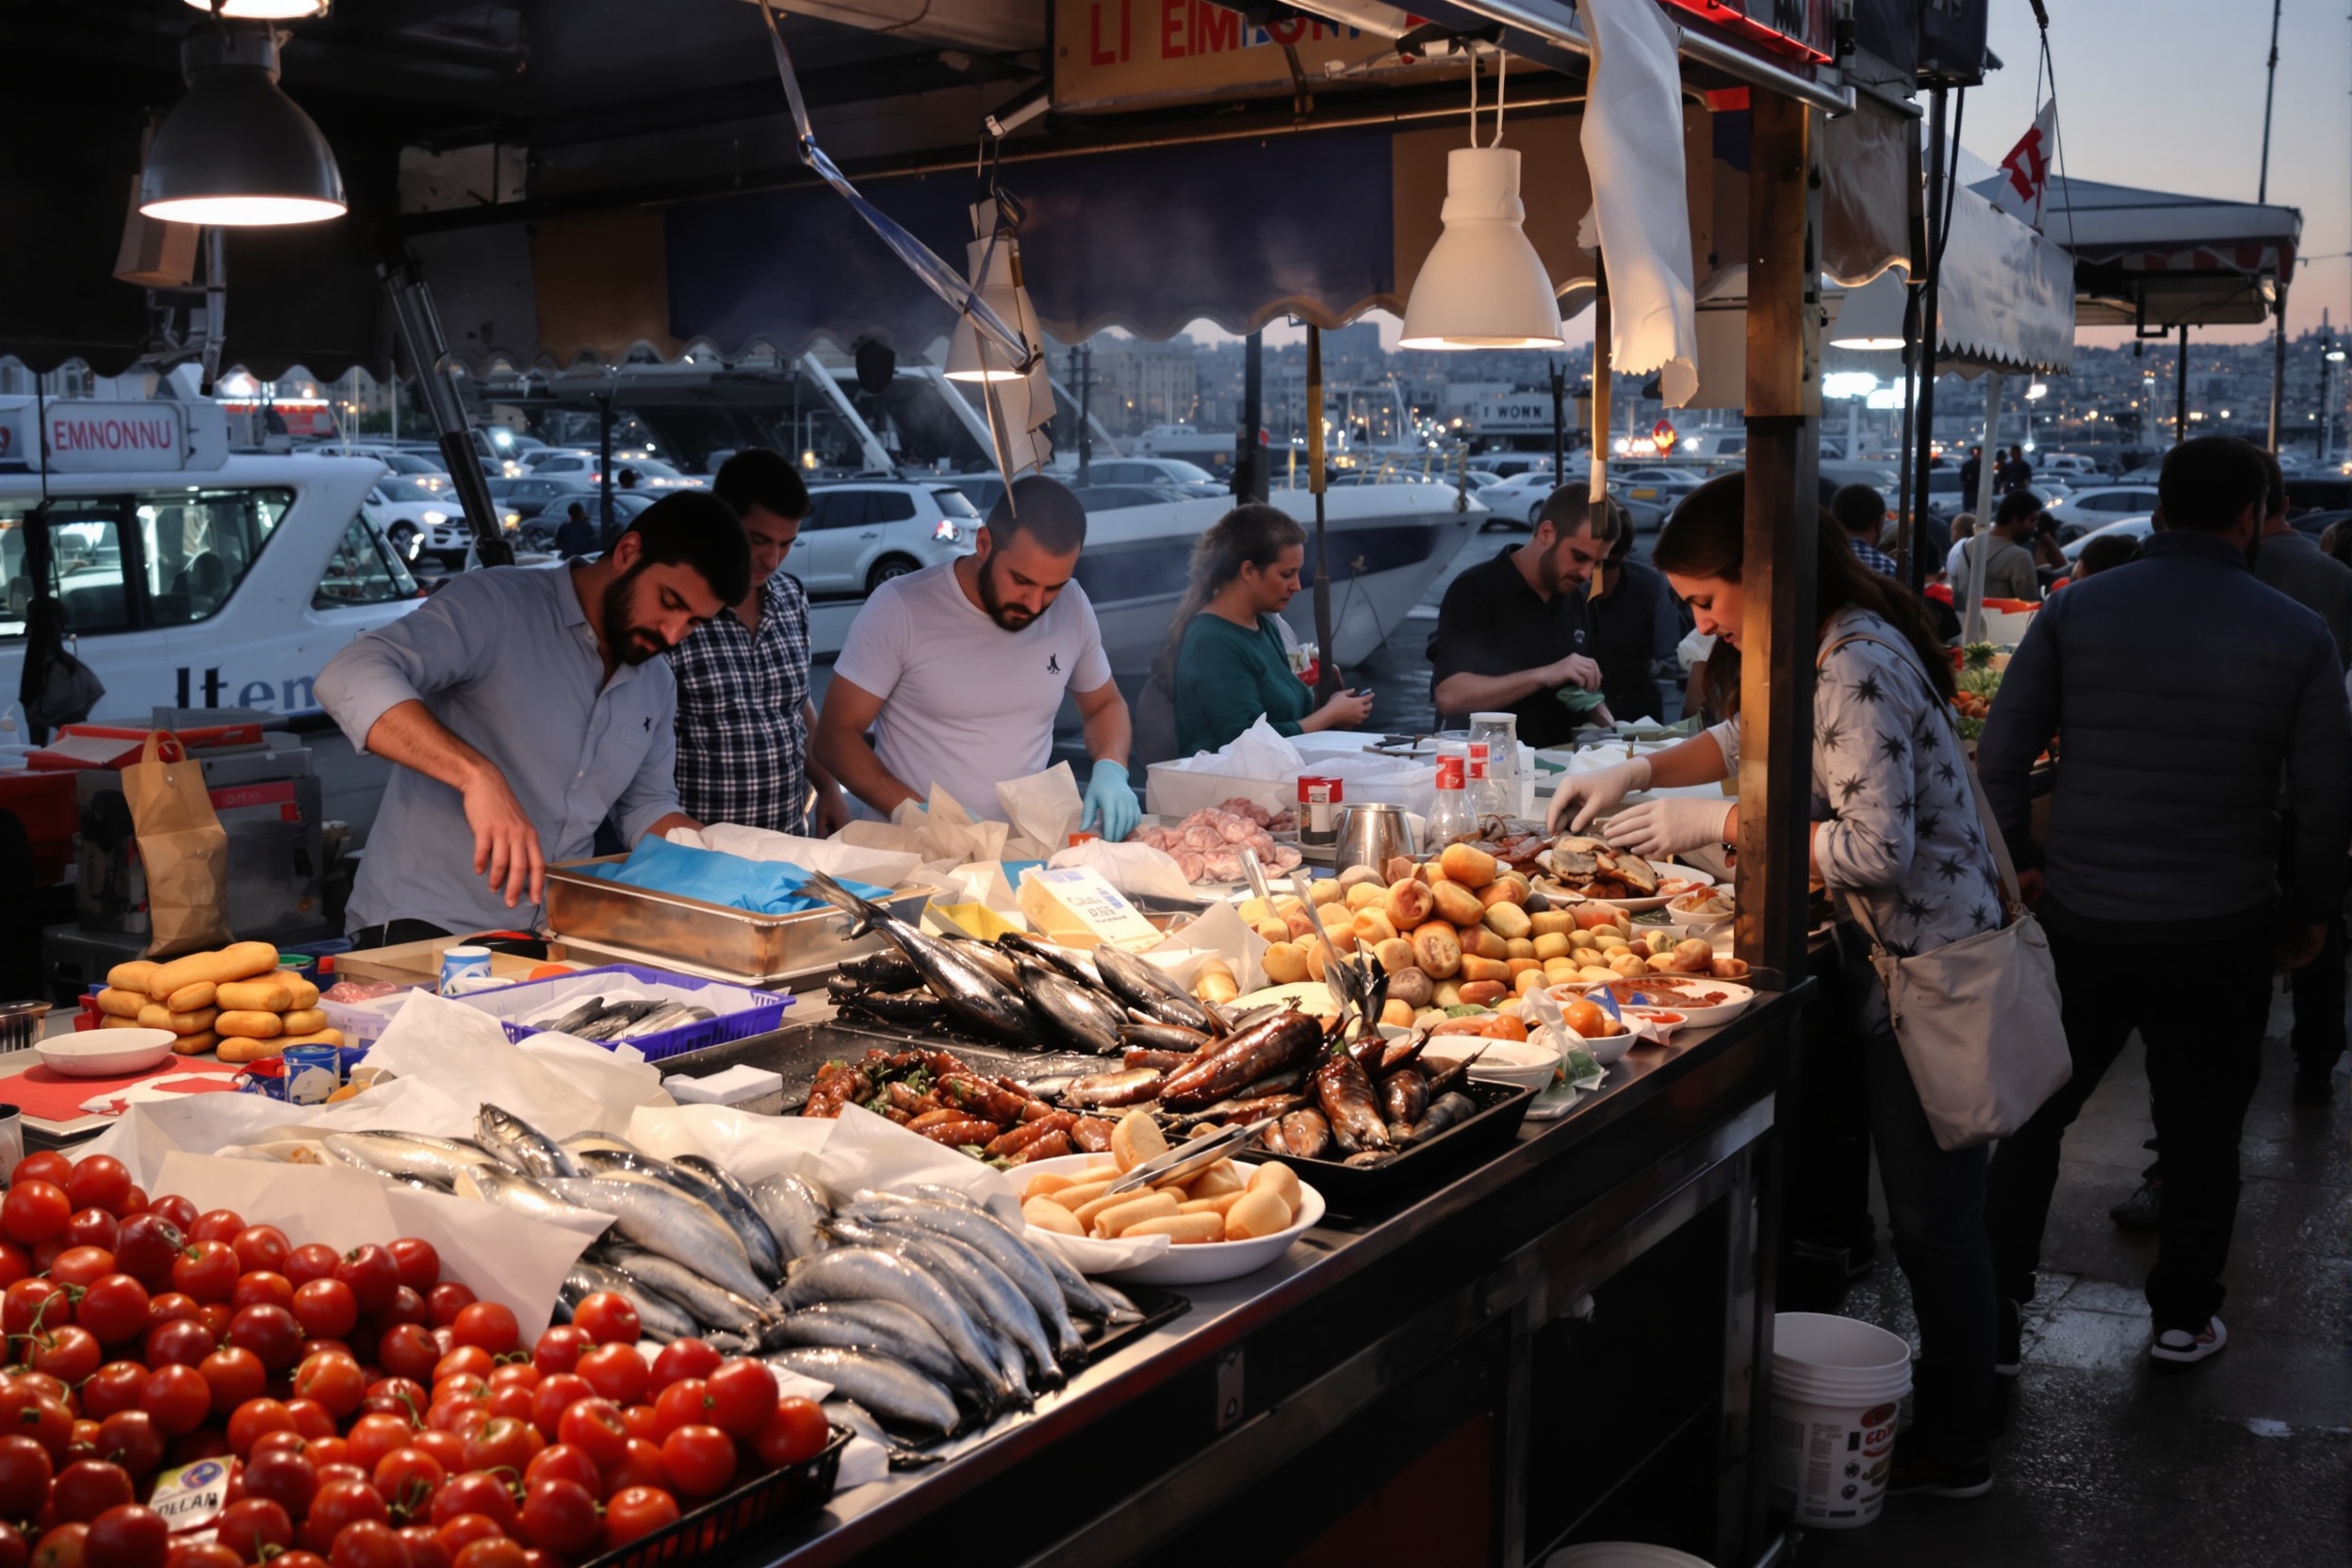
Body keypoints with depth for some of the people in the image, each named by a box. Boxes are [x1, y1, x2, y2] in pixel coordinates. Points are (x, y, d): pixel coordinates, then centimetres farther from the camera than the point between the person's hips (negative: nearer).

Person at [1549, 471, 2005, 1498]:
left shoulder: (1858, 667, -24)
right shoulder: (1832, 647, 8)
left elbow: (1880, 849, -28)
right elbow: (1752, 736, 24)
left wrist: (1718, 822, -21)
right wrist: (1638, 775, 11)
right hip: (1904, 961, 10)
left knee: (1933, 1221, 3)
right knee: (1933, 1210, 20)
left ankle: (1953, 1454, 19)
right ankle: (1965, 1382, 34)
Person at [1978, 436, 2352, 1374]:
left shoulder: (2075, 611, -5)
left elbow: (2001, 755, -6)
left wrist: (2020, 862, 7)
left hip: (2083, 920, 1)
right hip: (2222, 931, 0)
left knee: (2032, 1116, 14)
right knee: (2202, 1131, 16)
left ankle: (1994, 1313, 17)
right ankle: (2183, 1322, 28)